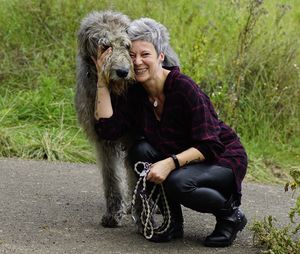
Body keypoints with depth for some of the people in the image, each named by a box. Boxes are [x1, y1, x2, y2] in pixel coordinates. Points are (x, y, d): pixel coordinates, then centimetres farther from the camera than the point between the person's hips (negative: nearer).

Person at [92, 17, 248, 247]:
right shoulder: (134, 94, -5)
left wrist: (170, 163, -37)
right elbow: (108, 129, -19)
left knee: (177, 183, -34)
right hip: (183, 162, 6)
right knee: (141, 151, -20)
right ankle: (173, 222, -4)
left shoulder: (184, 88, -25)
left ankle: (231, 215, -4)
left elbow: (208, 147, -25)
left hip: (223, 159, -6)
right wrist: (102, 80, -19)